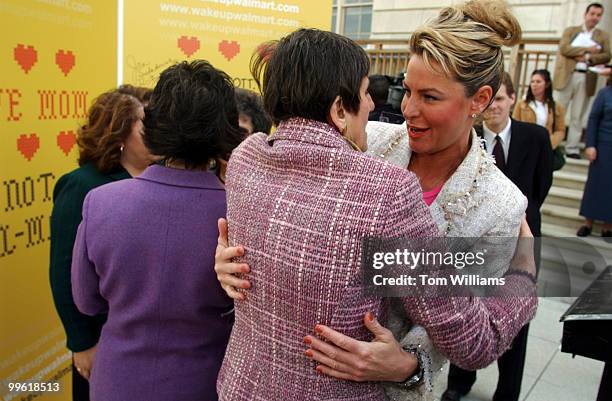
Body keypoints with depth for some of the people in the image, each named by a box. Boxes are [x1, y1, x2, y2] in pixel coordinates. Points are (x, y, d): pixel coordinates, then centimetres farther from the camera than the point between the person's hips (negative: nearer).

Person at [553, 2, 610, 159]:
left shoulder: (604, 36, 16)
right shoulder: (570, 31, 13)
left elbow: (606, 56, 4)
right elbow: (563, 48, -3)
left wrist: (588, 58, -11)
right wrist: (587, 49, -8)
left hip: (586, 79, 1)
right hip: (566, 76, -1)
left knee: (577, 116, 0)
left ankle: (572, 149, 1)